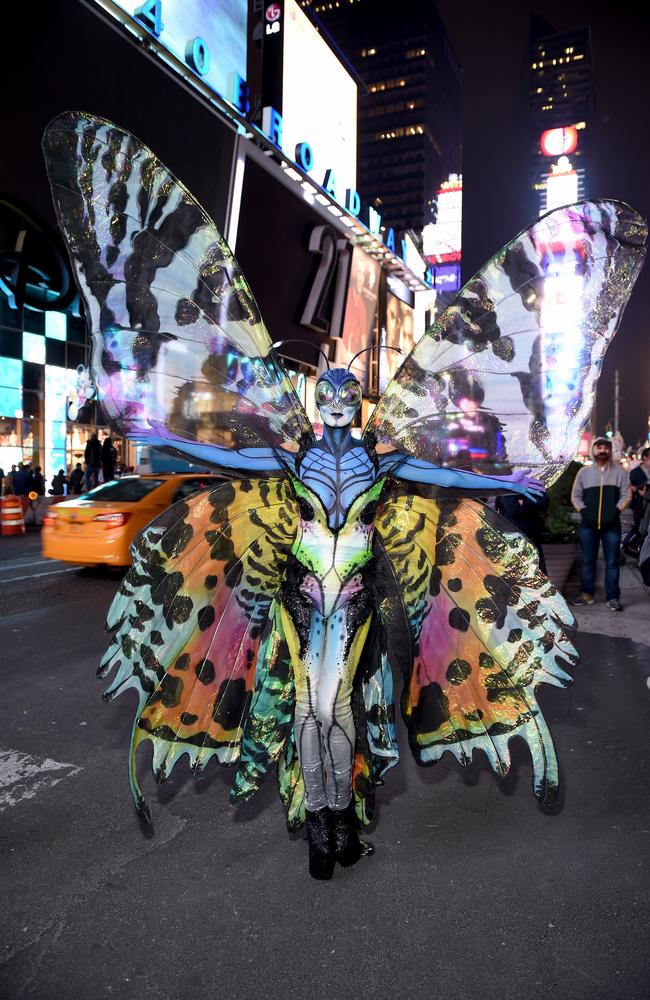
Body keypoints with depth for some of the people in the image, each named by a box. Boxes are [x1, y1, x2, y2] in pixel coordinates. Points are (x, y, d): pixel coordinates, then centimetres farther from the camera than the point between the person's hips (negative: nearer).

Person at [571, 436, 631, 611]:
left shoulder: (619, 472, 5)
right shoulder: (584, 472, 7)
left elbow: (626, 495, 2)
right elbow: (575, 496, 7)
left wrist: (615, 511, -12)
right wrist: (584, 511, -7)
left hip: (612, 524, -1)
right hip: (588, 524, 1)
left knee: (612, 562, 1)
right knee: (588, 561, 8)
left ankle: (612, 598, 6)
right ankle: (587, 594, 18)